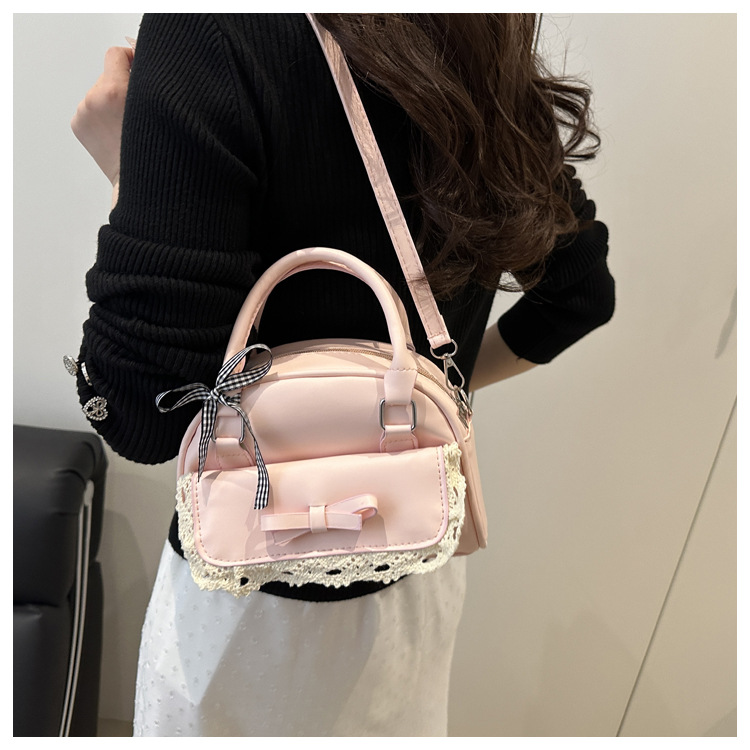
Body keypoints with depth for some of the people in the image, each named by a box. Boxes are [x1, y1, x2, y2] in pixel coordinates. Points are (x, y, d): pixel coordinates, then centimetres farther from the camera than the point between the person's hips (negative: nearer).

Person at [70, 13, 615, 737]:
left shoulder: (209, 34, -24)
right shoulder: (490, 60, -4)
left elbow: (142, 419, -25)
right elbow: (583, 291, 7)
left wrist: (127, 171, -14)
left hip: (263, 592, -5)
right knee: (391, 727, 32)